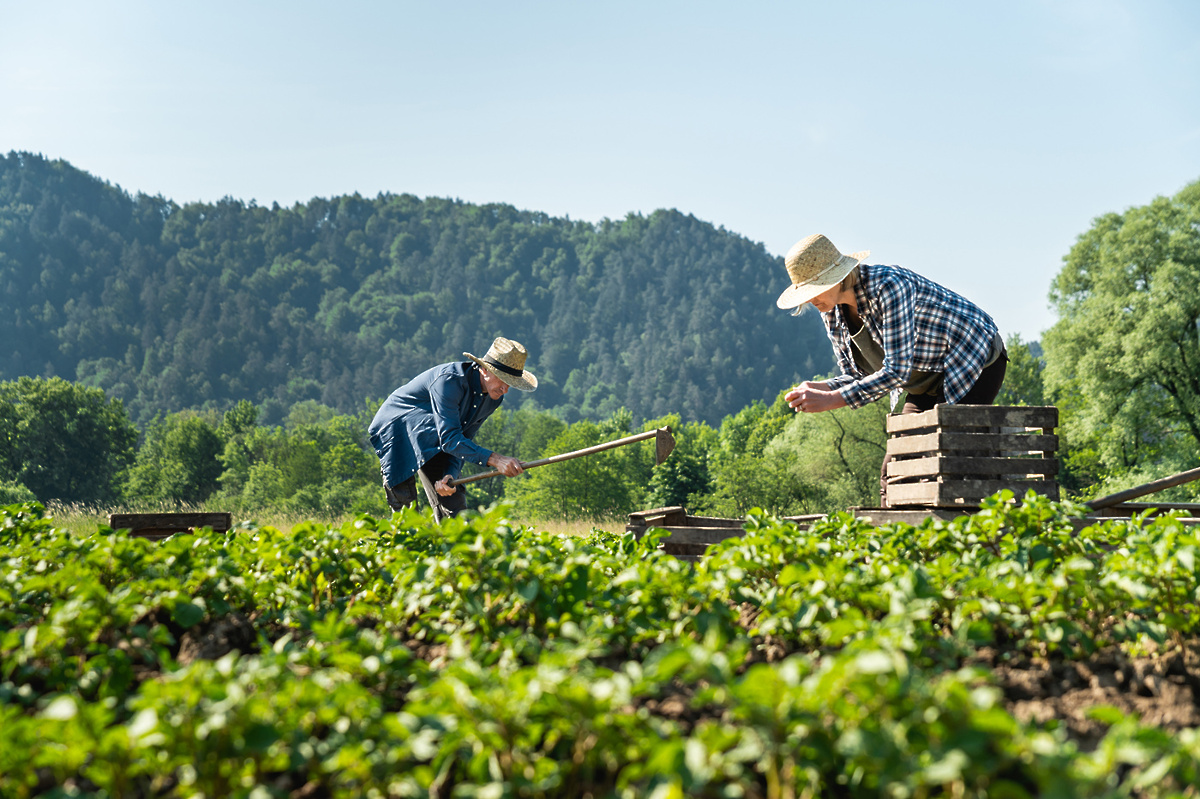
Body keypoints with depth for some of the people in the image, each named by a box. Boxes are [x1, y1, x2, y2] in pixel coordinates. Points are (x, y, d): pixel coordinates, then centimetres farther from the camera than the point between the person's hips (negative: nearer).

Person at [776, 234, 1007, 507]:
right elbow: (857, 376, 0)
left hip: (974, 359, -8)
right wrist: (818, 388, -22)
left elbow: (897, 371, -34)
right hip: (928, 378, 8)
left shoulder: (888, 286, -31)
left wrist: (830, 400, -37)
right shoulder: (831, 311, -6)